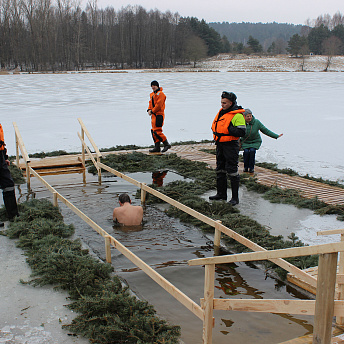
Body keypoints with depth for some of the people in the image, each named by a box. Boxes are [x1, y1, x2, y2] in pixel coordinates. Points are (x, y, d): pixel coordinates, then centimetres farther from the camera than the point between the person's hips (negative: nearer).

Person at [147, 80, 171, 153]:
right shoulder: (152, 94, 17)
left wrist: (152, 111, -13)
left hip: (159, 115, -9)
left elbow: (159, 105, -18)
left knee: (157, 131, -13)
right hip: (154, 115, 10)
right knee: (153, 131, 8)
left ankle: (166, 144, -1)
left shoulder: (160, 94, -12)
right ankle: (157, 147, 12)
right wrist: (149, 110, 2)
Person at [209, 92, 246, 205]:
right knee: (220, 169, 15)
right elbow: (215, 126, 25)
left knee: (232, 170, -5)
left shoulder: (237, 115, -14)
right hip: (220, 145, 9)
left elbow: (242, 132, -20)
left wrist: (228, 129, -22)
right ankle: (221, 194, 27)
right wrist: (216, 132, 6)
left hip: (231, 146, -9)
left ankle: (235, 197, 3)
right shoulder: (221, 112, 12)